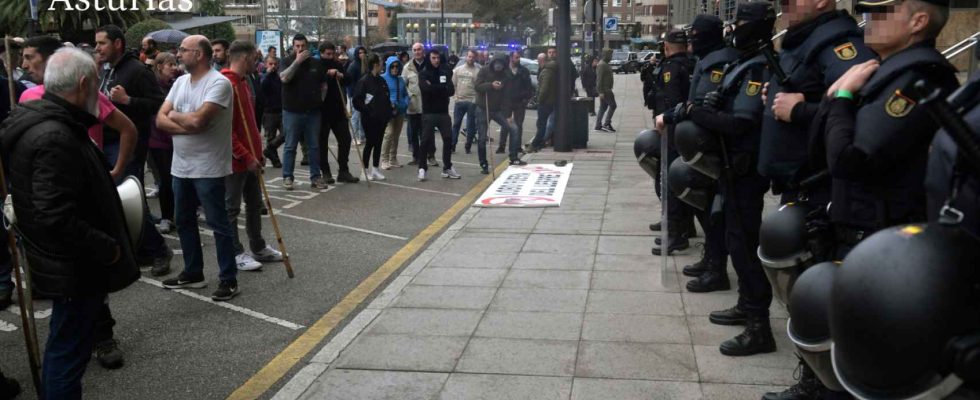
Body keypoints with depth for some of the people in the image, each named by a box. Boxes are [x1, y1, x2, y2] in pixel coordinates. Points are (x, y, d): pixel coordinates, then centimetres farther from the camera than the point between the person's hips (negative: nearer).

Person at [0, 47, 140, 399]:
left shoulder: (44, 122, 8)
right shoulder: (55, 138, -25)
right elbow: (57, 218, -30)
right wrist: (110, 249, -19)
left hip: (71, 263, 10)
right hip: (76, 269, -10)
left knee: (64, 348, 23)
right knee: (69, 352, 2)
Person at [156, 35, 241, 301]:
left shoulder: (218, 82, -15)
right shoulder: (180, 81, 10)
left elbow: (198, 120, -26)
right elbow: (160, 120, 3)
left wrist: (174, 115, -6)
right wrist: (187, 126, -15)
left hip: (208, 169, -8)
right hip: (180, 166, 8)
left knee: (218, 224, -1)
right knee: (184, 221, 17)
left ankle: (229, 280, 8)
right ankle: (193, 273, 31)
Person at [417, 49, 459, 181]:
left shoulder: (445, 73, 9)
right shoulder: (423, 74, -1)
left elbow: (451, 91, -4)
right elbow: (427, 88, -21)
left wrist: (435, 88, -14)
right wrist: (443, 88, -12)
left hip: (443, 112, 4)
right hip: (429, 113, -4)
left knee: (448, 140, 6)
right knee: (425, 140, -2)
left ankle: (447, 167, 18)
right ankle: (422, 168, 7)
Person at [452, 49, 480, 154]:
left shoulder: (478, 71, -3)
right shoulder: (458, 69, 8)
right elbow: (453, 84, 9)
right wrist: (454, 95, -1)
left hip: (472, 101, -3)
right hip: (459, 101, 3)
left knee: (471, 125, 4)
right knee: (456, 124, 7)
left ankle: (468, 146, 14)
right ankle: (452, 145, 13)